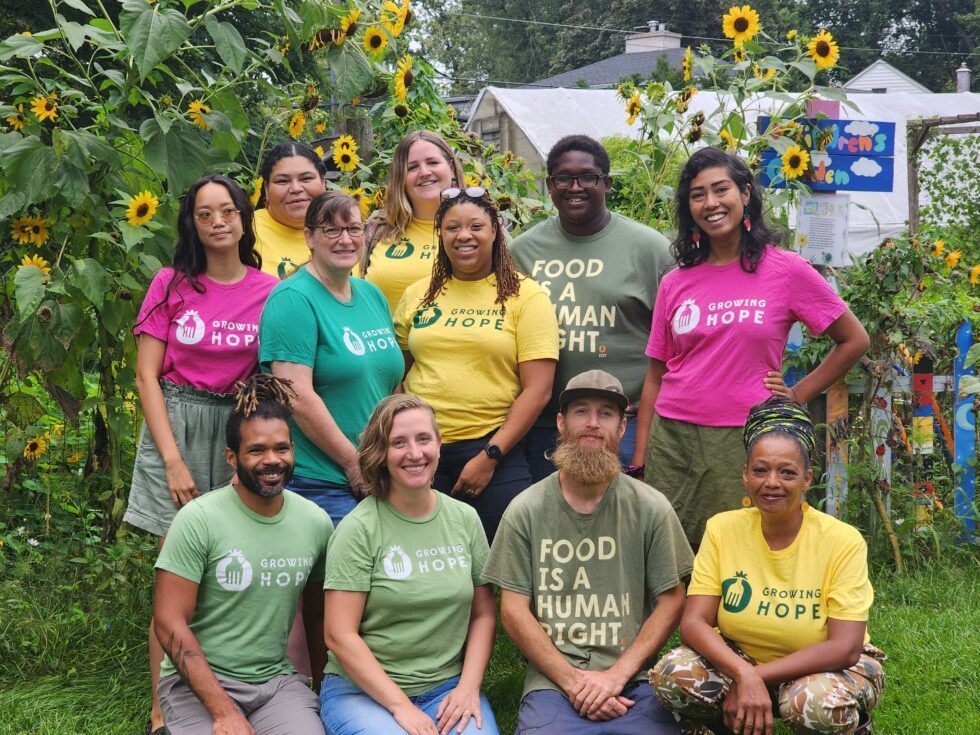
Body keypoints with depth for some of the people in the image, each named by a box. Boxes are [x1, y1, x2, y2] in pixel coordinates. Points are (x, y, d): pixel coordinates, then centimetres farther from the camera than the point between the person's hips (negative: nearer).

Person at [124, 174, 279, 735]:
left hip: (241, 433, 1)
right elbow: (147, 375, 0)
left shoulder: (269, 290, 4)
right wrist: (173, 459, -8)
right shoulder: (172, 285, 2)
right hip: (176, 427, -1)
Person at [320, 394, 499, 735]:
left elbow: (484, 614, 11)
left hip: (448, 688, 3)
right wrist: (400, 706, -16)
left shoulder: (465, 519, 8)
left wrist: (468, 687, -5)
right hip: (361, 690, -3)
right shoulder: (359, 528, -7)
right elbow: (339, 634, -10)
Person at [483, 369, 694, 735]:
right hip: (552, 683, -1)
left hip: (635, 683, 1)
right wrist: (573, 681, -9)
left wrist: (616, 675, -7)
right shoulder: (525, 511, 3)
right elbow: (514, 611, 1)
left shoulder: (651, 508, 4)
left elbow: (671, 601, 4)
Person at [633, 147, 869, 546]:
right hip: (672, 438, 2)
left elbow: (854, 340, 7)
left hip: (746, 440, -2)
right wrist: (638, 463, 6)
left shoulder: (786, 271, 0)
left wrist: (796, 396, 0)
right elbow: (655, 377, 10)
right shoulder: (675, 284, 8)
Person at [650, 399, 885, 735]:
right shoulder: (722, 530, -9)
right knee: (672, 676, -26)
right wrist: (744, 675, -34)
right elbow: (694, 622, -15)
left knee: (818, 702, -36)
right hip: (738, 659, 2)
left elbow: (845, 648, -23)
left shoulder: (842, 541, -17)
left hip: (827, 668, -1)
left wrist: (758, 676, -28)